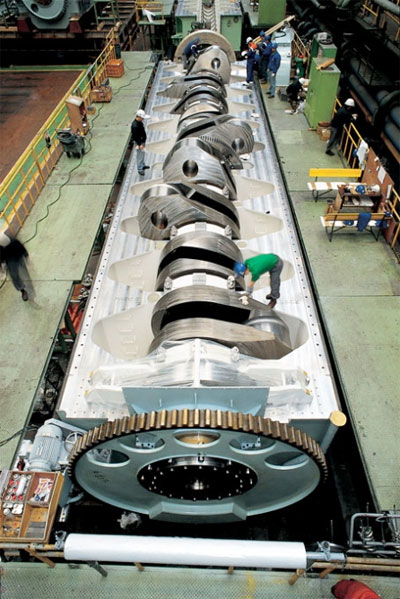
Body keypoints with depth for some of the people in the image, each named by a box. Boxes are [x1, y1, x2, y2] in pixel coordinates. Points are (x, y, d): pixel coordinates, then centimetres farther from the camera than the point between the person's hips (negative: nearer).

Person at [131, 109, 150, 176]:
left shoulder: (140, 122, 1)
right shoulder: (135, 125, -30)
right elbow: (135, 136, -28)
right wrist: (140, 144, -28)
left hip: (142, 140, 10)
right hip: (139, 141, -10)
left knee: (142, 153, 24)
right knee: (140, 155, 0)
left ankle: (143, 165, 42)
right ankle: (140, 169, 10)